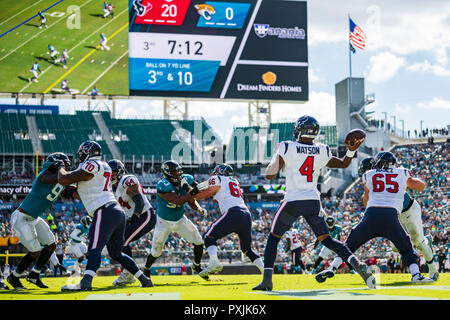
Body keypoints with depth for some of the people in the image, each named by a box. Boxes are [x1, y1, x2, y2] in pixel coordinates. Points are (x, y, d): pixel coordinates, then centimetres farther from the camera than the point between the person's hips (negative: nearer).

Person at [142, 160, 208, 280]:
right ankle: (146, 270, 30)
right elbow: (178, 201, -38)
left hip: (180, 219, 4)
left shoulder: (185, 180, -12)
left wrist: (199, 209, -23)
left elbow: (192, 202, -4)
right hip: (164, 222, -4)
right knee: (156, 251, 2)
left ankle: (197, 266, 21)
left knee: (199, 242, -3)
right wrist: (192, 192, -47)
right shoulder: (163, 186, -29)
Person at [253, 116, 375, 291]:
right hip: (313, 201, 3)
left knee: (273, 237, 13)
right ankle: (355, 262, -12)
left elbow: (269, 175, -1)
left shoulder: (286, 148, -5)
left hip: (292, 201, -3)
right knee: (326, 239, 11)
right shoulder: (322, 151, 8)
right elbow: (343, 164, 23)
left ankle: (267, 279, 2)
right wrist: (351, 151, 15)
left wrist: (275, 155, 13)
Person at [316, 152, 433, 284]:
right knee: (406, 248, 16)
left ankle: (332, 268, 3)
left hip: (371, 214, 0)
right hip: (391, 216, 0)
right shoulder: (402, 174, 17)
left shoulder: (369, 175, 18)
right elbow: (421, 185, 32)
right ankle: (416, 274, -4)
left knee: (350, 244, 16)